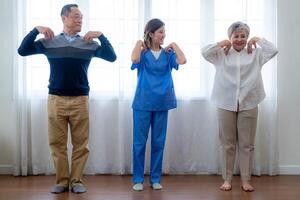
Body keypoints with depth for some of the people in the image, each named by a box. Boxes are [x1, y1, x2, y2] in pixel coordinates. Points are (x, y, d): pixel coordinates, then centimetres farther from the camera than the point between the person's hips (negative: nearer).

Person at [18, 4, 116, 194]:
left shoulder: (89, 44, 6)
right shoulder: (49, 42, 5)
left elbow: (112, 57, 0)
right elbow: (23, 51, 1)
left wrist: (101, 36, -10)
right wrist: (35, 30, -9)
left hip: (80, 100, 0)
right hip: (56, 99, 0)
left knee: (81, 143, 2)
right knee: (57, 143, 3)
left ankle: (76, 180, 13)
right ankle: (61, 181, 13)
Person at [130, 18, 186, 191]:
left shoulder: (167, 53, 5)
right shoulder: (143, 52, -2)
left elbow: (182, 60, -13)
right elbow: (134, 59, -24)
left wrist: (174, 45, -2)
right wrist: (139, 44, -9)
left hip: (162, 103, 3)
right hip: (143, 103, -2)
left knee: (159, 142, 8)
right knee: (140, 142, 2)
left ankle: (155, 178, 18)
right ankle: (138, 179, 12)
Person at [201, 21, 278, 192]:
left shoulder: (255, 53, 8)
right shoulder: (222, 54, 6)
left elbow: (273, 50, -1)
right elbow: (205, 52, -2)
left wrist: (259, 40, 5)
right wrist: (221, 44, 0)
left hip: (248, 105, 1)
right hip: (226, 104, 0)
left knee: (247, 144, 4)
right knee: (227, 144, 6)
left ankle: (246, 180, 13)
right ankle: (227, 179, 15)